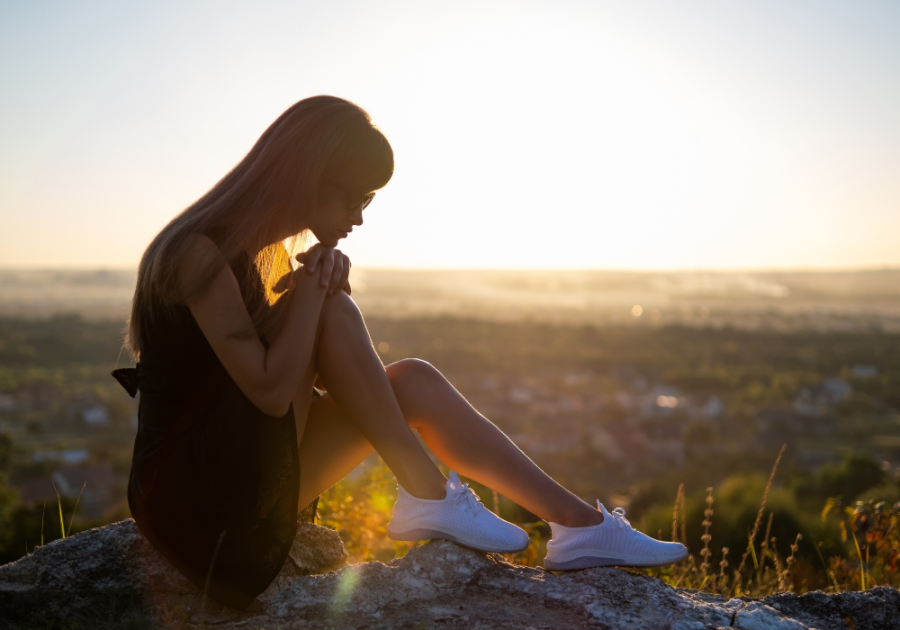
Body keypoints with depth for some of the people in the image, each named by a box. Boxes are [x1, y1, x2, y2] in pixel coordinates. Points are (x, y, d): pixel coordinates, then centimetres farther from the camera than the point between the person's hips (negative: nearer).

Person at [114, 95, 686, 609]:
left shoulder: (263, 248, 10)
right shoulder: (201, 252, -19)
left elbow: (317, 376, 7)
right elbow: (271, 390, -27)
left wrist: (320, 284, -10)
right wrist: (313, 289, -17)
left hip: (249, 482, 9)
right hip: (189, 490, -8)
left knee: (413, 382, -5)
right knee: (333, 312, -21)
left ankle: (582, 526, -5)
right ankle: (427, 496, -12)